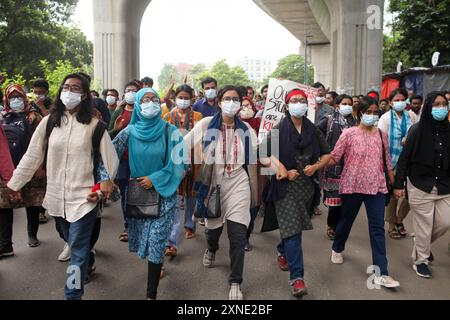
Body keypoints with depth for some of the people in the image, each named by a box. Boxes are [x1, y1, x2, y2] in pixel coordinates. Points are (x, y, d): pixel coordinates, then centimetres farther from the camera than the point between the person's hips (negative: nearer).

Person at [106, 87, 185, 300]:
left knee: (156, 241, -6)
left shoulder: (170, 132, -6)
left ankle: (151, 294, 1)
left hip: (162, 193, -3)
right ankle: (157, 265, 42)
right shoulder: (130, 132, 0)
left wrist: (155, 179, -12)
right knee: (143, 237, 12)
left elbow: (179, 163, -6)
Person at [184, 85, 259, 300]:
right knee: (213, 226, 20)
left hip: (238, 185, 0)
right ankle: (211, 249, 58)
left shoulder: (246, 129, 2)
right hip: (213, 184, 0)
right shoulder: (206, 125, -6)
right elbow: (183, 145, -4)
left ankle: (235, 283, 11)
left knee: (238, 236, -6)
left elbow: (254, 158, 10)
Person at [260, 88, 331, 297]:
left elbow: (327, 154, 14)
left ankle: (283, 252, 45)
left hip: (307, 185, 4)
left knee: (293, 227, 16)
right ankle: (297, 277, -7)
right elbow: (263, 157, -8)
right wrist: (283, 170, -18)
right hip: (285, 186, -4)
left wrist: (315, 166, -6)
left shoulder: (313, 130, 7)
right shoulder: (279, 130, -3)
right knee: (292, 230, -10)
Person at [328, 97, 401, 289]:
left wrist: (394, 183, 14)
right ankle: (337, 249, 45)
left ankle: (381, 273, 2)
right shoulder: (349, 134, -5)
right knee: (347, 220, 16)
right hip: (352, 186, -2)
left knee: (378, 228, -2)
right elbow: (334, 158, -6)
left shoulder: (381, 134, 6)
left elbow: (387, 160, 13)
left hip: (377, 187, 2)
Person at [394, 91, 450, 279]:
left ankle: (423, 244, 38)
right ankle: (420, 260, 24)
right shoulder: (418, 130, -7)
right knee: (424, 225, 4)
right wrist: (399, 184, -8)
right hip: (420, 186, -4)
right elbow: (404, 158, -6)